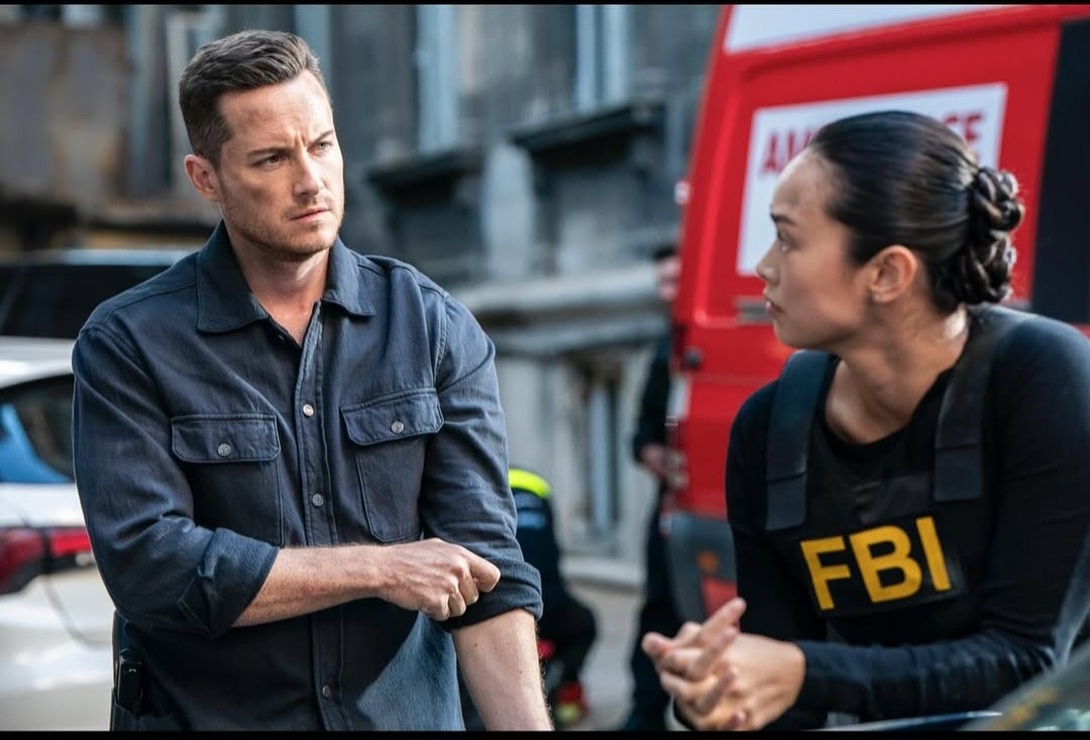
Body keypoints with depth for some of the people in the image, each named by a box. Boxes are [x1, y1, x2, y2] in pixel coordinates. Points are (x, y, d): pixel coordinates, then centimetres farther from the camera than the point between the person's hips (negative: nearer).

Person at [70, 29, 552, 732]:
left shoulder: (435, 328, -4)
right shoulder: (128, 345, -10)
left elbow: (484, 564, -11)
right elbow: (145, 563, -21)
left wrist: (529, 724, -25)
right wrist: (379, 569, -18)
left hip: (408, 712, 2)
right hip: (205, 713, -2)